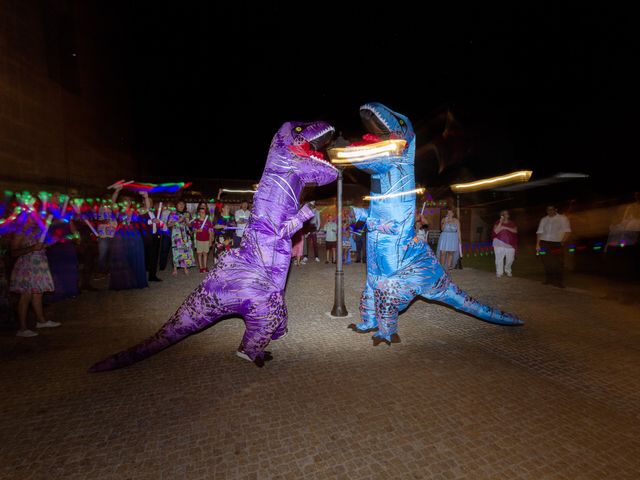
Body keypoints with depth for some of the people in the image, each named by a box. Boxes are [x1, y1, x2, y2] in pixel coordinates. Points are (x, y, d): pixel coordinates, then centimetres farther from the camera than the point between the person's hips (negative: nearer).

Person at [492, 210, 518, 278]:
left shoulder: (512, 223, 8)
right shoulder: (498, 223, 2)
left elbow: (515, 231, -7)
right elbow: (496, 231, -11)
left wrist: (505, 227, -14)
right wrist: (501, 222, -16)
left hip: (510, 244, 2)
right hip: (499, 244, -2)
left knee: (510, 259, 6)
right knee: (499, 259, -7)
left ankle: (508, 271, 29)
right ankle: (499, 272, 3)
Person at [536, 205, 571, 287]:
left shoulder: (563, 219, 4)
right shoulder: (543, 219, 12)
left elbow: (567, 231, -2)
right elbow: (539, 232, 11)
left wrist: (563, 241, -15)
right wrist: (538, 244, 4)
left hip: (557, 244, -2)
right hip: (544, 243, 3)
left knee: (558, 263, -3)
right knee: (547, 262, 4)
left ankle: (559, 281, 7)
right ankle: (548, 279, 16)